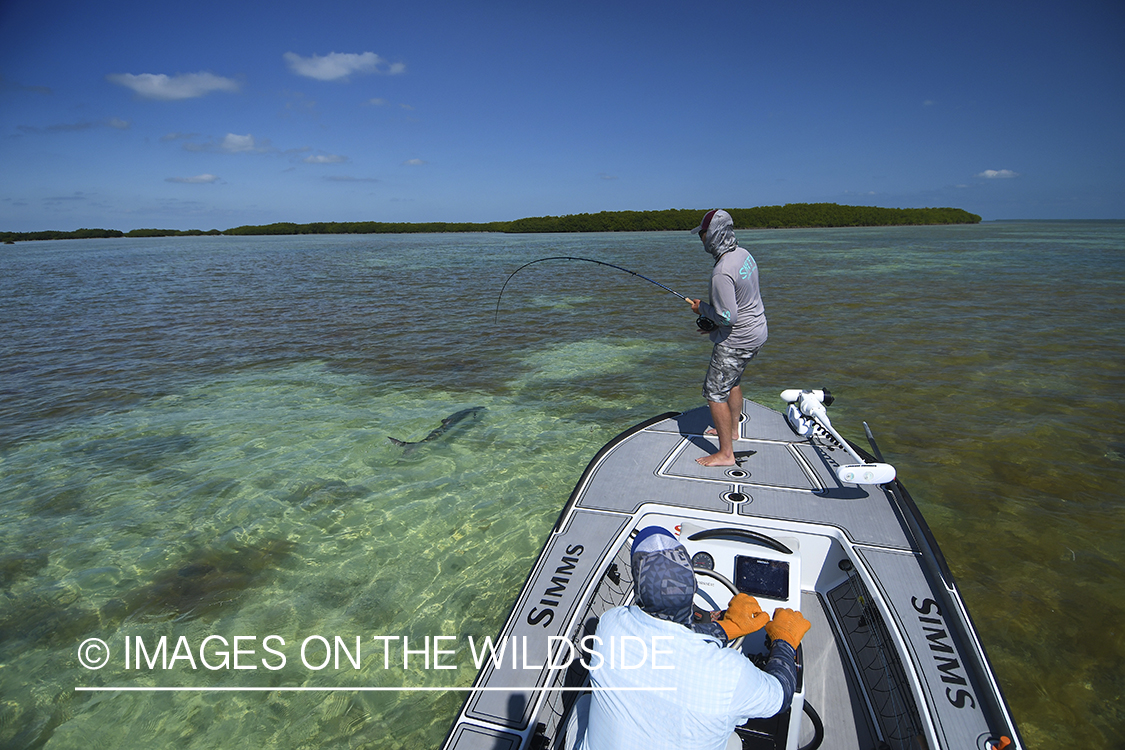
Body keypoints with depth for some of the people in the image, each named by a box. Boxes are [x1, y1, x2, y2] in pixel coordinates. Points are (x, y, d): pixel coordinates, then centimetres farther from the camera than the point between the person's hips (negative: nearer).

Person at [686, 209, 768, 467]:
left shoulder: (722, 272, -29)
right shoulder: (743, 254, 3)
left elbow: (727, 317, -29)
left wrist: (702, 308, -11)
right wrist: (713, 322, 15)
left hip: (736, 340, -10)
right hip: (756, 330, 10)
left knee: (715, 392, -3)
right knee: (732, 379, 27)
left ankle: (725, 453, 3)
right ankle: (732, 429, 45)